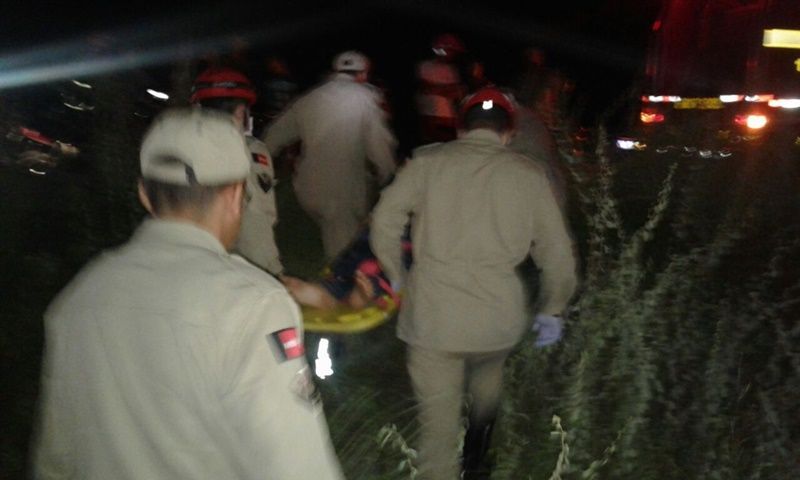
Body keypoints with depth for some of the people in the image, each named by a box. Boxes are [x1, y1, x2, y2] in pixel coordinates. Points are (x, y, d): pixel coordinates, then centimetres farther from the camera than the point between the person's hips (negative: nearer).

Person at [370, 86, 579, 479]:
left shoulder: (427, 161, 1)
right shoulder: (529, 175, 3)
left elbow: (384, 219, -1)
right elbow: (557, 252, 5)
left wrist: (396, 277, 13)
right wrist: (550, 310, 19)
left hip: (430, 317, -2)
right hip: (498, 318, 2)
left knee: (438, 421, 8)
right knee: (486, 375, 31)